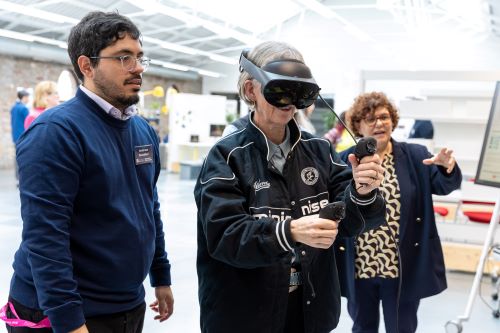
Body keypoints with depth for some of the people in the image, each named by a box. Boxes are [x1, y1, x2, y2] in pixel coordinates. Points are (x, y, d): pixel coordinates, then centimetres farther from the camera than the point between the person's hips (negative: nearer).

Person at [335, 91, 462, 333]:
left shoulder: (416, 156, 1)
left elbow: (444, 186, -9)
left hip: (403, 267, 0)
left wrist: (448, 167, -29)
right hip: (358, 267, 1)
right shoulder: (344, 160, -1)